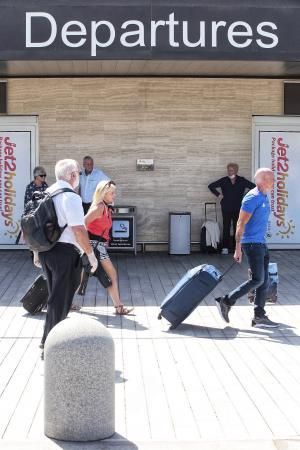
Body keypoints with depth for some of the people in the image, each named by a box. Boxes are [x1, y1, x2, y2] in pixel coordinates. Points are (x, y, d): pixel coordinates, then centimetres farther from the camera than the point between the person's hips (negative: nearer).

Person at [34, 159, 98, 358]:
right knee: (61, 299, 1)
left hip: (45, 251, 8)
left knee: (56, 296, 21)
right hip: (65, 252, -8)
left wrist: (37, 251, 24)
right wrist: (91, 254, -11)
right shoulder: (71, 197, -15)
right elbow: (79, 230, -20)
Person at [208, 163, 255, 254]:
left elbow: (254, 187, 7)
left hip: (238, 208, 0)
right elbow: (211, 186, 10)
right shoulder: (224, 181, 3)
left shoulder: (242, 181, 3)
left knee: (237, 227, 3)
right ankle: (225, 247, 3)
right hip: (226, 209, 0)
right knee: (226, 227, -1)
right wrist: (218, 194, 3)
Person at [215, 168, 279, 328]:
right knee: (257, 279, -12)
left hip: (261, 243, 10)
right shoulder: (252, 197, -14)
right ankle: (226, 302, -5)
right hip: (252, 243, -10)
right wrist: (238, 249, -21)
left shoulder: (264, 197, 16)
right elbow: (241, 224, -17)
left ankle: (259, 316, 12)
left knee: (264, 280, 8)